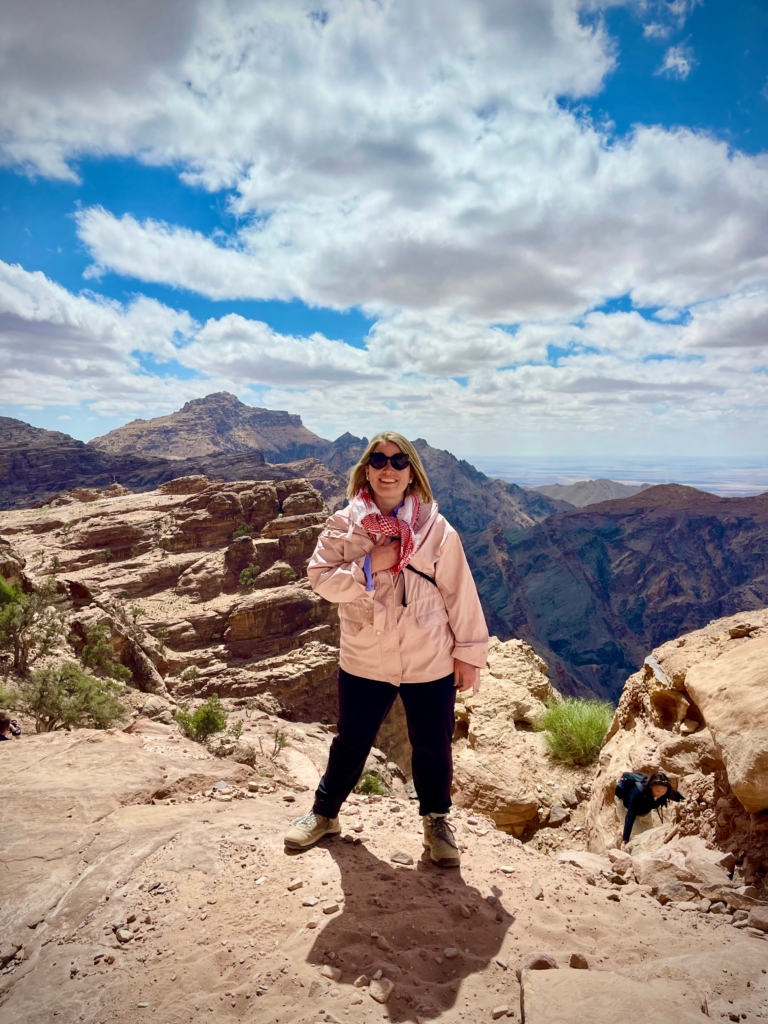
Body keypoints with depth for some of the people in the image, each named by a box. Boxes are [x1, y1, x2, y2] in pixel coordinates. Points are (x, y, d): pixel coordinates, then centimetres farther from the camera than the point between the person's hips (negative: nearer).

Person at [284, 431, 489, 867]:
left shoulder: (436, 528, -7)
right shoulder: (344, 525, -3)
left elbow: (460, 593, -3)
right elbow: (321, 578, -8)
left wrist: (469, 652, -1)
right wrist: (369, 565, -22)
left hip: (430, 663, 0)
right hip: (364, 661, 1)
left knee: (433, 746, 15)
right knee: (351, 741, 18)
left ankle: (437, 819, 41)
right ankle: (325, 813, 42)